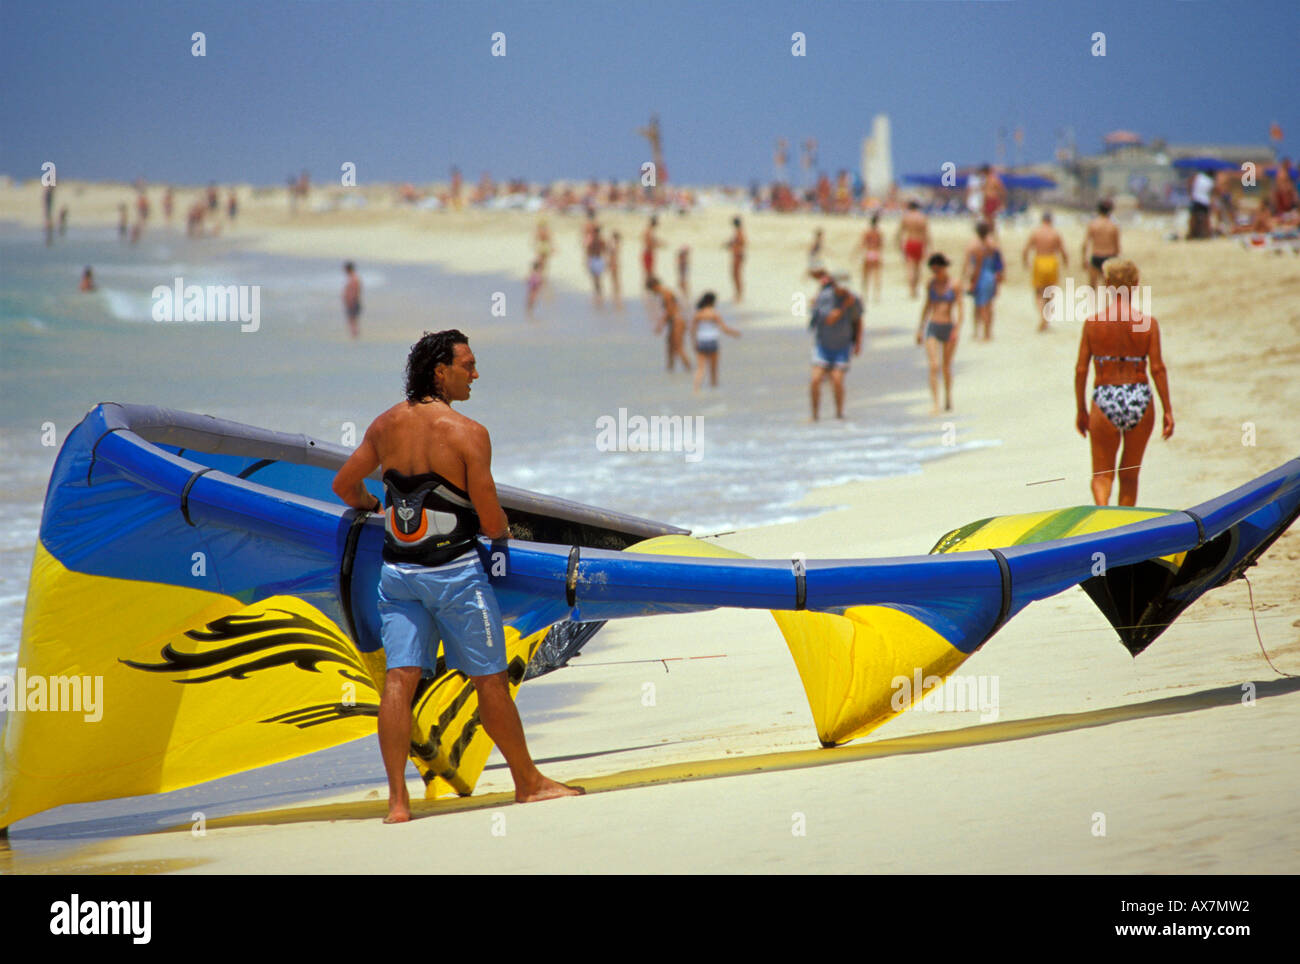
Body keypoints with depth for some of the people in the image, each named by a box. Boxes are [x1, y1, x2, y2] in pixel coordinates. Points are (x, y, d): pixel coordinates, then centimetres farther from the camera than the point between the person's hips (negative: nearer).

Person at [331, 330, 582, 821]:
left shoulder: (386, 424, 2)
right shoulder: (468, 434, -15)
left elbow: (344, 485, 13)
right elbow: (492, 522, -15)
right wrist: (503, 531, 9)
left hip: (397, 569, 5)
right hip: (454, 569, -5)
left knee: (399, 677, 1)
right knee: (490, 678, 8)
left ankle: (397, 799, -5)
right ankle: (528, 782, 21)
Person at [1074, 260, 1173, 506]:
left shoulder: (1092, 323, -3)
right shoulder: (1148, 323, -5)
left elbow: (1081, 370, 0)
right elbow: (1157, 368, -6)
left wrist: (1081, 410, 10)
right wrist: (1168, 410, 1)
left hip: (1104, 401, 0)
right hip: (1139, 400, 0)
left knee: (1101, 475, 8)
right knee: (1130, 475, 17)